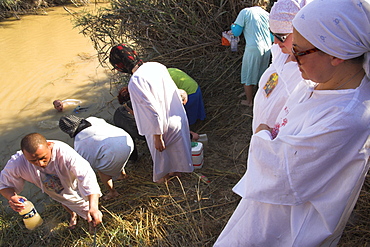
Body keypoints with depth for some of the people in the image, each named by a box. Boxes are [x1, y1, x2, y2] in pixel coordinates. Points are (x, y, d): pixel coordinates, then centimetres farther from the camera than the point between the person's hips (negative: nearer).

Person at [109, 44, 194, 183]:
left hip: (164, 127, -6)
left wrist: (158, 137, -16)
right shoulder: (157, 66, -6)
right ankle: (177, 170, 55)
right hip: (178, 118, 7)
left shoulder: (135, 83, -28)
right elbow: (174, 89, 4)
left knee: (161, 150, 23)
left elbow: (153, 112, -27)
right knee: (178, 146, 29)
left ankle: (163, 176, 49)